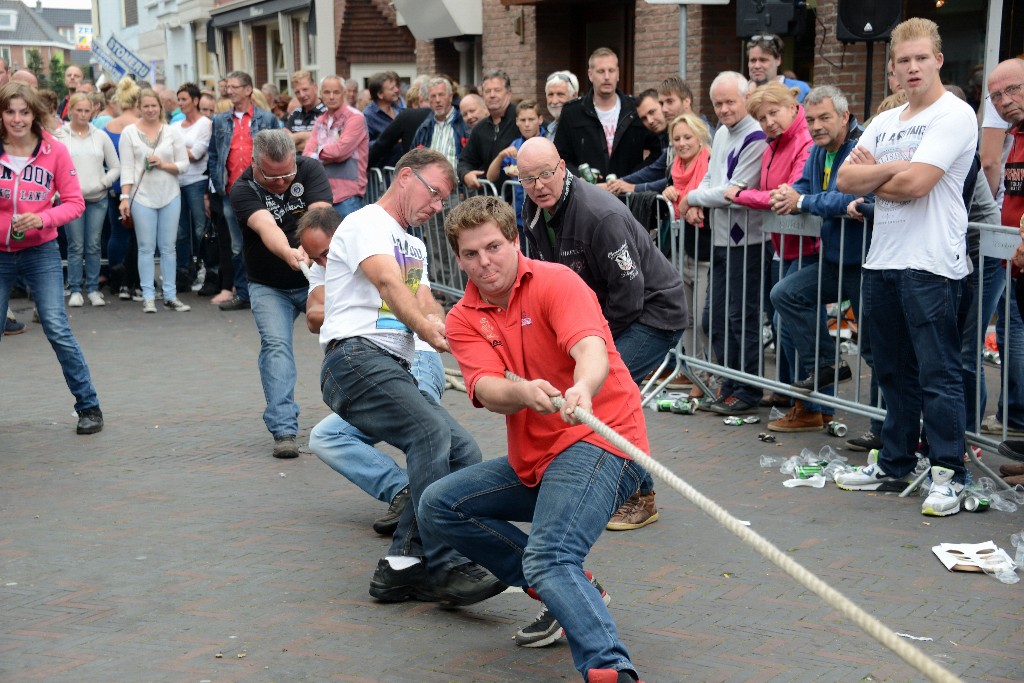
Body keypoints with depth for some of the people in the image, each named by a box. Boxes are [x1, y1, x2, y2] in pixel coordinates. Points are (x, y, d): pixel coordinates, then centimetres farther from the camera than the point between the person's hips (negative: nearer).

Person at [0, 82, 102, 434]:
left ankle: (88, 406, 5)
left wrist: (42, 219, -20)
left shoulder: (54, 151, -5)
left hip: (40, 252, -2)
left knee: (58, 331, -7)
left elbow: (75, 203, -4)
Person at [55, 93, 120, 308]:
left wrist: (103, 183, -4)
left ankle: (93, 289, 11)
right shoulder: (60, 136, 1)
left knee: (93, 246, 4)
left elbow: (115, 167, 11)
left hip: (97, 199, 2)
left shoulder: (101, 136, 9)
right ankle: (75, 290, 6)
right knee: (75, 246, -1)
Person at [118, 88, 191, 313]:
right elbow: (126, 168, -1)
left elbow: (184, 164, 5)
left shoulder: (172, 132, 7)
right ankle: (148, 296, 5)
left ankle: (170, 295, 11)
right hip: (142, 196, -1)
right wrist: (125, 197, -8)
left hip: (170, 196, 2)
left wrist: (163, 164, -12)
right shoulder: (129, 132, 4)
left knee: (169, 247, 5)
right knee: (146, 248, 0)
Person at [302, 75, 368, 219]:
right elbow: (307, 153, 7)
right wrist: (328, 157, -11)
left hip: (347, 192, -6)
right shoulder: (320, 121, 16)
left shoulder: (355, 117, -4)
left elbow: (341, 150, -16)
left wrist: (319, 151, 0)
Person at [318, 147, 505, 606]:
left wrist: (447, 326, -10)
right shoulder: (366, 224, 3)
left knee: (463, 453, -6)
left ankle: (402, 565, -7)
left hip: (395, 370, 9)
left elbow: (426, 304, 12)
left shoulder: (414, 246, 30)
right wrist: (424, 327, -28)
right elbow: (387, 280, -16)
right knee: (431, 429, -29)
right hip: (356, 358, -9)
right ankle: (445, 567, -32)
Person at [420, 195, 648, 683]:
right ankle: (572, 591, 4)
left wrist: (581, 391, -52)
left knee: (548, 557, -29)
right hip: (533, 460, 8)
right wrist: (525, 392, -38)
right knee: (439, 506, 6)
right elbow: (489, 392, -13)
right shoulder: (463, 320, 6)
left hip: (598, 442, -8)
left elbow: (592, 351, -28)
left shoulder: (555, 282, -9)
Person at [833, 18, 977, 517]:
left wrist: (870, 177, 0)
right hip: (881, 262, 8)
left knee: (937, 374, -4)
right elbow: (846, 180, 5)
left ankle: (947, 473, 3)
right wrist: (891, 169, -12)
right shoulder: (884, 123, 16)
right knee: (894, 372, 15)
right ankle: (894, 462, 26)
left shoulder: (954, 115, -7)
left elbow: (915, 183, -18)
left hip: (931, 265, -7)